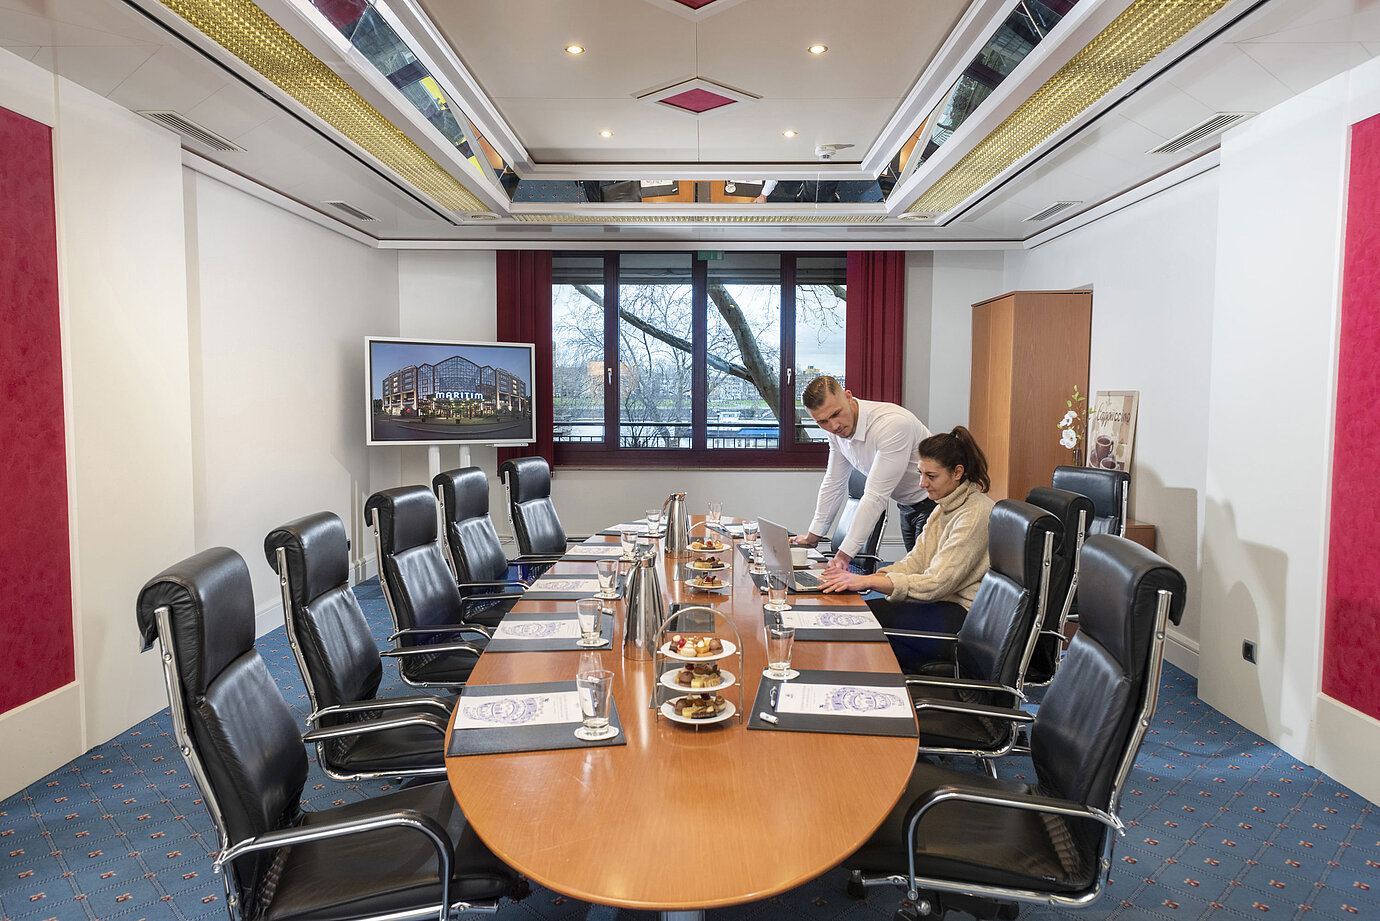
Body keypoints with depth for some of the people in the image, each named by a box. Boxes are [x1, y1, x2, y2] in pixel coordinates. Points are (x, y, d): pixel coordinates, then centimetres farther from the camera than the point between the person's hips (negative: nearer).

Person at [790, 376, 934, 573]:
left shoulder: (892, 424, -33)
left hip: (935, 500, -7)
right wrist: (813, 535, 9)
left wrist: (845, 554, -34)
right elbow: (834, 484, 6)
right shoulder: (837, 429, -7)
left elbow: (876, 496, -34)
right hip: (907, 505, 7)